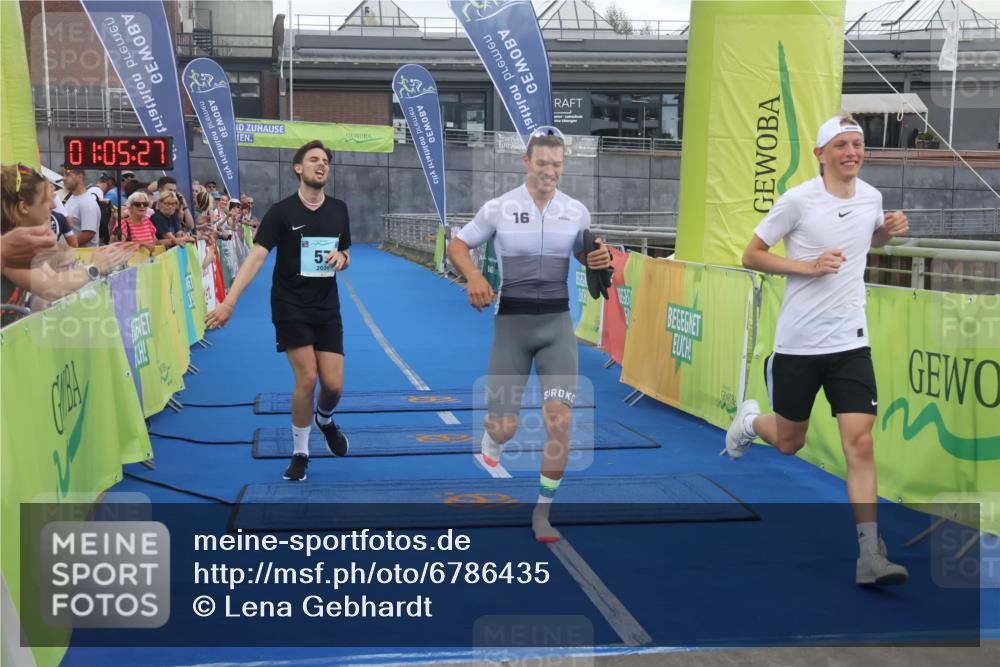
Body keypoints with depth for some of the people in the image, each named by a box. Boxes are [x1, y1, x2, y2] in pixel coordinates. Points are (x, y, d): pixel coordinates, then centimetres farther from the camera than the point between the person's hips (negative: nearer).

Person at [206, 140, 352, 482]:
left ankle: (325, 420, 35)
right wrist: (229, 300, -24)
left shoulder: (338, 209, 6)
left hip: (327, 309, 4)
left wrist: (342, 257, -8)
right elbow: (256, 256, -14)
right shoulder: (281, 211, -7)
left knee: (333, 384, -2)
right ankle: (300, 453, 9)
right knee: (307, 378, -11)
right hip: (290, 309, -4)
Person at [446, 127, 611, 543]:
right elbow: (457, 245, 5)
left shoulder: (576, 211, 2)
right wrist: (473, 275, -15)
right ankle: (491, 436, 41)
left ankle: (542, 512, 8)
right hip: (512, 321, -1)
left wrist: (598, 259, -5)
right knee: (506, 428, -1)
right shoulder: (499, 208, -5)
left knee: (559, 421, -11)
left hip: (557, 323, 2)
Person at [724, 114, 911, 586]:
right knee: (788, 442, 12)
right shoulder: (798, 200, -10)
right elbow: (751, 255, -6)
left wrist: (890, 230, 4)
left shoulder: (871, 197, 5)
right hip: (797, 342, -3)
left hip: (850, 342, 3)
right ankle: (750, 420, 48)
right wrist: (808, 266, -18)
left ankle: (870, 556, -6)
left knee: (860, 443, -9)